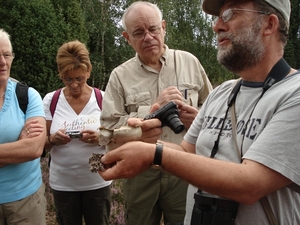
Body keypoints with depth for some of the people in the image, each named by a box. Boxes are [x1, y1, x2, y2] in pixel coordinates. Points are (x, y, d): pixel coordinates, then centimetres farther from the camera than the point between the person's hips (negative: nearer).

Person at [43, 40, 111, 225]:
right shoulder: (50, 100, -4)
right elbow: (41, 143, 2)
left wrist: (101, 138, -23)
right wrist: (53, 139, -20)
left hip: (97, 182, -1)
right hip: (63, 184, 1)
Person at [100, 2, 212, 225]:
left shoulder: (189, 61, 2)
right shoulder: (120, 76, -2)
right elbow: (109, 128, -10)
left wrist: (200, 117, -12)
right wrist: (154, 109, -17)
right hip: (140, 173, 0)